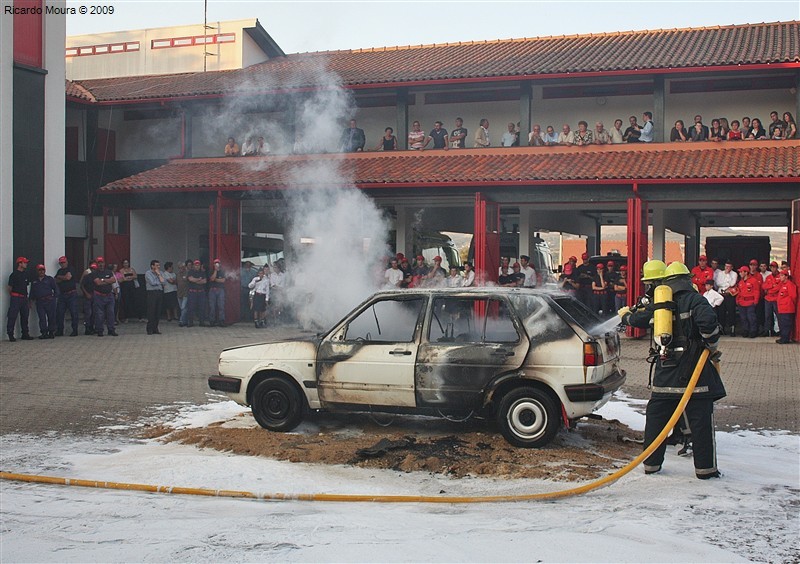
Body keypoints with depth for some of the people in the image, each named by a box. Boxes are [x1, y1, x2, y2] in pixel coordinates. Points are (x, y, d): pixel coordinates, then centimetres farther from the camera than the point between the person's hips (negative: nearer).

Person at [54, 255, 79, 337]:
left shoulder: (70, 269, -1)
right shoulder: (59, 271, 18)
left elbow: (68, 277, -17)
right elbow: (56, 281, 10)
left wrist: (60, 277, 1)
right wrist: (64, 278, -8)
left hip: (72, 294, -6)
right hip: (62, 295, 6)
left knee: (73, 313, -5)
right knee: (59, 313, 3)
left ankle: (75, 331, -1)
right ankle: (59, 331, 9)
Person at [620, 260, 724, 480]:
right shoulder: (694, 299, -6)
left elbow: (639, 319, 22)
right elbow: (708, 320, -23)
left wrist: (625, 315, 44)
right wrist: (712, 346, -8)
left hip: (665, 373, 4)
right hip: (693, 371, -4)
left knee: (656, 418, 13)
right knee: (701, 420, 2)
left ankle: (651, 464, 18)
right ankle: (705, 467, 4)